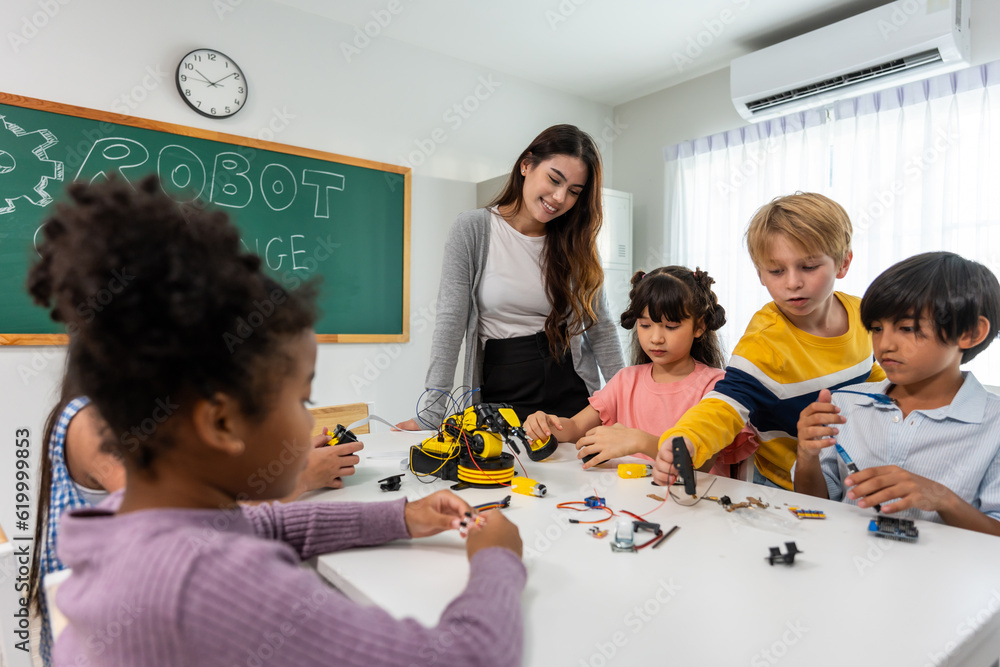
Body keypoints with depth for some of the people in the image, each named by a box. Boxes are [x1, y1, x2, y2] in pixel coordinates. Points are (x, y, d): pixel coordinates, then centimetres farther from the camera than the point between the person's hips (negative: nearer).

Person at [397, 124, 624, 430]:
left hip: (572, 396, 3)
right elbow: (450, 323, -11)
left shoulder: (576, 243, 3)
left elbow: (600, 327, 7)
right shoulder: (472, 230, -7)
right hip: (500, 395, -2)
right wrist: (431, 413, -15)